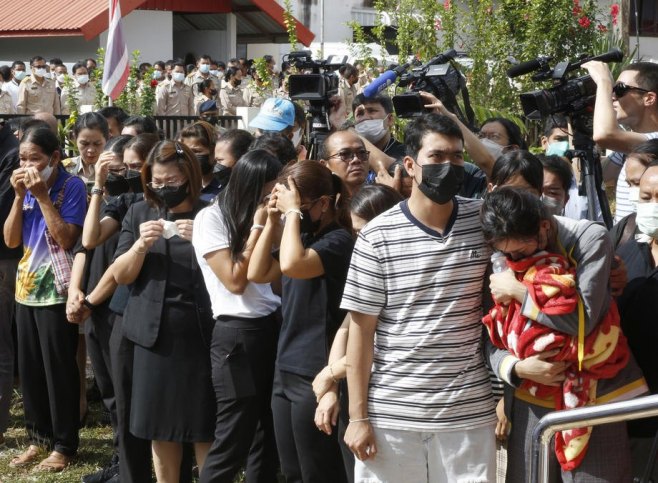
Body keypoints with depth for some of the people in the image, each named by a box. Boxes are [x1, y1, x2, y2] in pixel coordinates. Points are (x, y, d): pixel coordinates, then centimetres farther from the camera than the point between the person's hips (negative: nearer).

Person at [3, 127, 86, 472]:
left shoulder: (71, 186, -10)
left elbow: (66, 238, -19)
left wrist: (42, 196, -18)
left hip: (56, 291, -6)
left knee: (58, 369, 0)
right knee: (29, 368, 10)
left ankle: (63, 445, 9)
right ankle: (38, 437, 22)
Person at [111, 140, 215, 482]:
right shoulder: (138, 214, 7)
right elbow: (120, 275, 4)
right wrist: (141, 245, -14)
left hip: (201, 333, -2)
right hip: (154, 333, 3)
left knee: (205, 428, 1)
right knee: (160, 426, 9)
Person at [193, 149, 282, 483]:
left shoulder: (260, 217, 13)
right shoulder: (211, 219, -7)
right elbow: (235, 281, -15)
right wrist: (257, 227, -13)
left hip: (273, 329, 7)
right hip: (237, 335, -7)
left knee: (268, 438, 11)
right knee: (232, 442, -4)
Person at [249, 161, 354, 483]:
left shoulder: (338, 240, -14)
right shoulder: (305, 237, 12)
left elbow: (291, 265, -30)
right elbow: (257, 273, 11)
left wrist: (293, 212, -19)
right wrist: (272, 221, 5)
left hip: (314, 375, -9)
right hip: (285, 369, 9)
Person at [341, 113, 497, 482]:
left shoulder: (484, 221, 2)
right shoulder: (378, 236, -5)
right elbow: (362, 329, -2)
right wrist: (358, 416, -5)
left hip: (469, 412, 2)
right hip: (391, 412, -1)